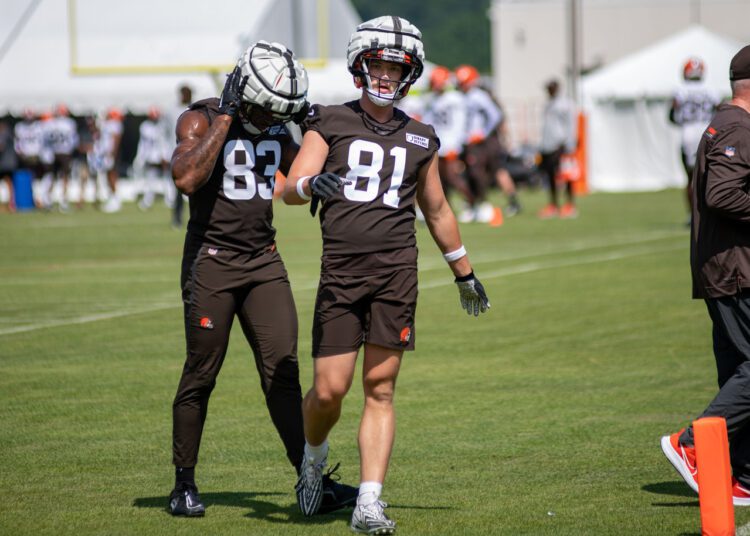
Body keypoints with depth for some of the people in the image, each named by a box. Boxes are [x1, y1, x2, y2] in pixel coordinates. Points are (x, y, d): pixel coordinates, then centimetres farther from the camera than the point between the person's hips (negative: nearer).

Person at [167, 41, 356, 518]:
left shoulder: (277, 130, 9)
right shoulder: (201, 120, -10)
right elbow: (187, 179, -27)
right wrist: (225, 119, -23)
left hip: (264, 261, 5)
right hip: (212, 260, -5)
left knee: (283, 371, 0)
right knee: (201, 375, 0)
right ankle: (184, 484, 12)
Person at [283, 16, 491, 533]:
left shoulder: (419, 139, 15)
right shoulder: (330, 123, 7)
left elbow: (437, 210, 26)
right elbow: (291, 189, -3)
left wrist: (465, 272, 31)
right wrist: (312, 184, -27)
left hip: (396, 271, 2)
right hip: (340, 272, -2)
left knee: (381, 390, -3)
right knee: (329, 389, -3)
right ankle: (314, 456, 29)